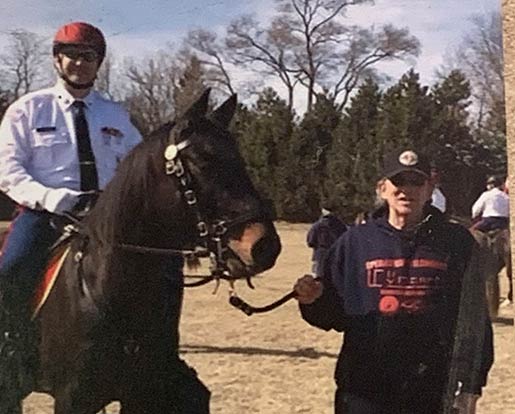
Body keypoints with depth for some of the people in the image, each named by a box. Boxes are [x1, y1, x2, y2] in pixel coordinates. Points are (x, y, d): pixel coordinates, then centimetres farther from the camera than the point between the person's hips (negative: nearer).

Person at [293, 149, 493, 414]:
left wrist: (471, 387, -1)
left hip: (431, 392, 0)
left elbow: (475, 319, 2)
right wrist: (312, 300, -14)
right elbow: (334, 316, 8)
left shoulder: (456, 242, 2)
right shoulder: (355, 241, 4)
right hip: (363, 390, 0)